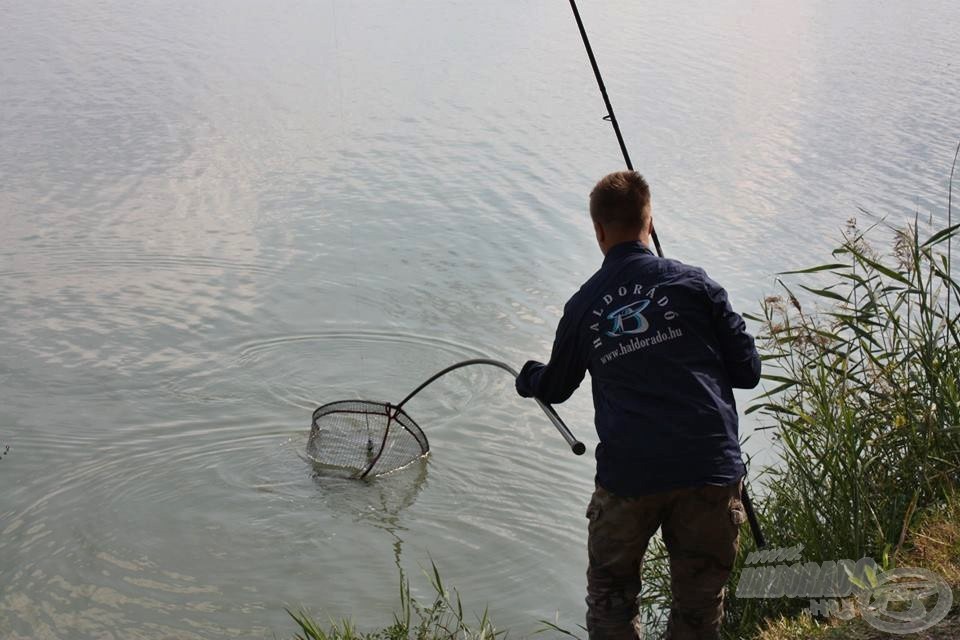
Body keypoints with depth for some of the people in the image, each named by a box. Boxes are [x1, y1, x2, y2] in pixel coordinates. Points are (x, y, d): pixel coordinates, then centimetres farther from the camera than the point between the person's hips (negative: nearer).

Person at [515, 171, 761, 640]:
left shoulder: (583, 306, 6)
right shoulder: (691, 283, 0)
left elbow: (555, 388, 22)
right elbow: (747, 371, 2)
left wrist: (527, 377, 45)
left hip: (628, 476, 0)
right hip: (710, 468, 0)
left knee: (610, 596, 19)